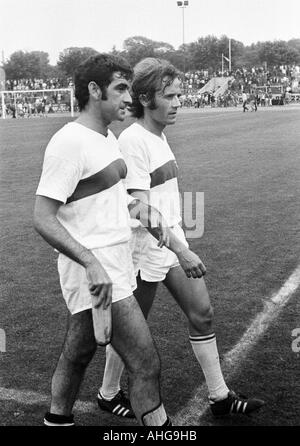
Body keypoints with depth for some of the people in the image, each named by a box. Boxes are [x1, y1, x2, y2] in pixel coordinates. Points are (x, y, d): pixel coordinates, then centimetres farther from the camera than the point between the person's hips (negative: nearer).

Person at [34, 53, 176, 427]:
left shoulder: (106, 137, 12)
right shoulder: (69, 143, -17)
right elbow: (43, 219, -20)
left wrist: (145, 214, 9)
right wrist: (92, 263, -29)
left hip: (114, 267, 9)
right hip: (93, 273, -9)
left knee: (77, 355, 22)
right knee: (146, 366, -6)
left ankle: (56, 420, 39)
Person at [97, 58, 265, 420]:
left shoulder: (159, 134, 8)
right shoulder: (132, 140, -20)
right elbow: (140, 207, -25)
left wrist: (180, 244, 17)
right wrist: (180, 250, -27)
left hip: (173, 243, 9)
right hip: (147, 251, -8)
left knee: (202, 314, 10)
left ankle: (219, 396, 23)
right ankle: (108, 394, 31)